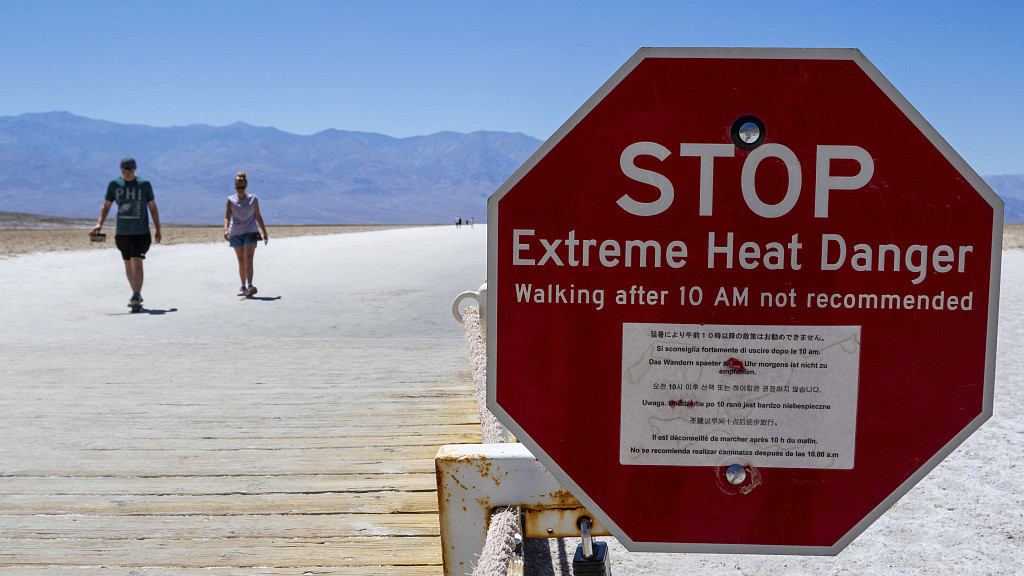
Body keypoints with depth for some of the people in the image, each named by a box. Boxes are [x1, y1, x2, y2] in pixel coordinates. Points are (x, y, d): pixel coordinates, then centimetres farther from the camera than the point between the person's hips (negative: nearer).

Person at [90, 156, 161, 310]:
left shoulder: (144, 184, 2)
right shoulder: (114, 185, 6)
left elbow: (153, 208, 7)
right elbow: (106, 206, 9)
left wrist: (158, 231, 6)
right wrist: (99, 224, -6)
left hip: (141, 232, -3)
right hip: (122, 232, 3)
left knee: (137, 263, -15)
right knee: (128, 265, 11)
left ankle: (136, 297, -18)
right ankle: (137, 295, 25)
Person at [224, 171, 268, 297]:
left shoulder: (253, 199, 3)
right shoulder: (231, 200, 2)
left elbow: (258, 217, 11)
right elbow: (227, 217, -6)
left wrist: (264, 232, 11)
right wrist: (226, 230, -24)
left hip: (250, 232, -2)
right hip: (236, 233, 2)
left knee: (248, 258, -16)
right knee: (241, 260, 8)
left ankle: (250, 286, -26)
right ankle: (243, 286, 17)